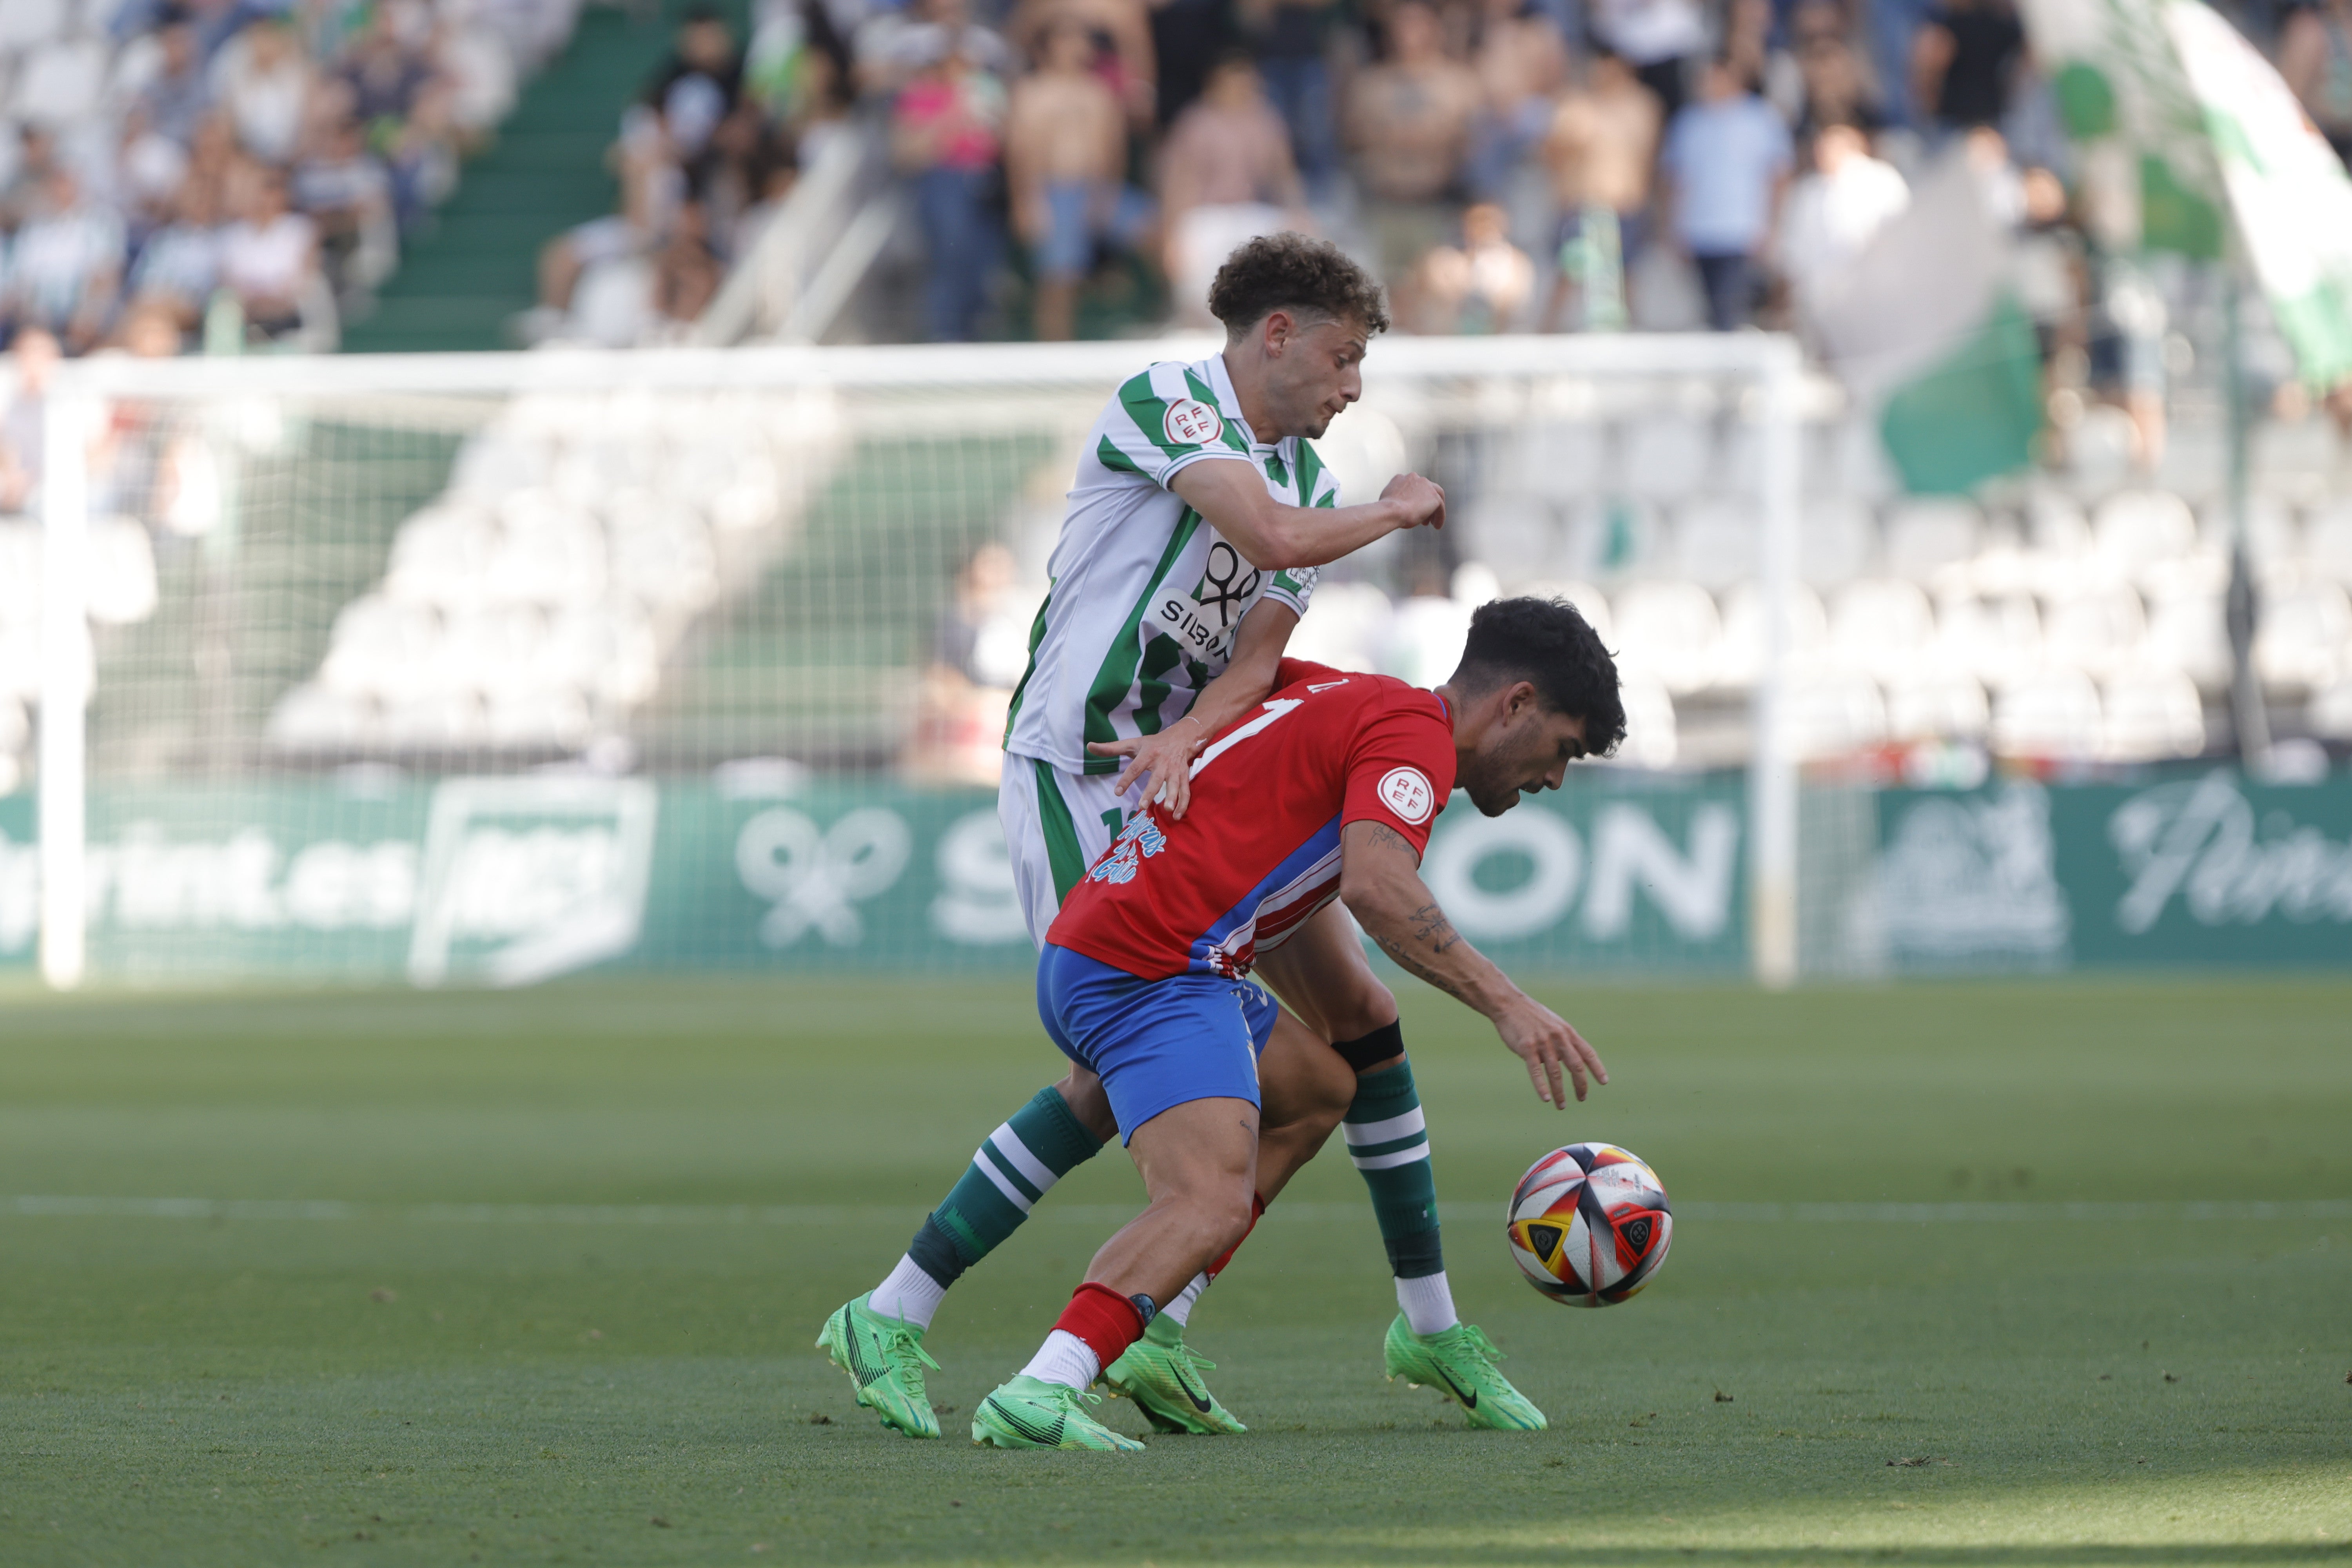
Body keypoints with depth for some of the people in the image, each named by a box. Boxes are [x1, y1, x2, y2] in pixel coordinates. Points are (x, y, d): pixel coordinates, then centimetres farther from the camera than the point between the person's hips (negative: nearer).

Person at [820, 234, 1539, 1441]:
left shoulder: (1310, 479, 11)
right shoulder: (1161, 405, -13)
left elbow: (1256, 659, 0)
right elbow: (1276, 539, -27)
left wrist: (1188, 737, -21)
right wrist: (1399, 512, -8)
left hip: (1193, 779, 8)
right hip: (1073, 777, -8)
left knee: (1357, 1013, 4)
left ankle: (1433, 1331, 16)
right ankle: (890, 1320, -6)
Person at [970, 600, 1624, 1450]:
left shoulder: (1354, 701, 23)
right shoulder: (1415, 732, -7)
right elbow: (1375, 886, -25)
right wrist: (1506, 1002, -27)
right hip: (1150, 969, -10)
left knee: (1311, 1093, 27)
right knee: (1212, 1205, -24)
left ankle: (1148, 1336, 14)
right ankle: (1040, 1391, -42)